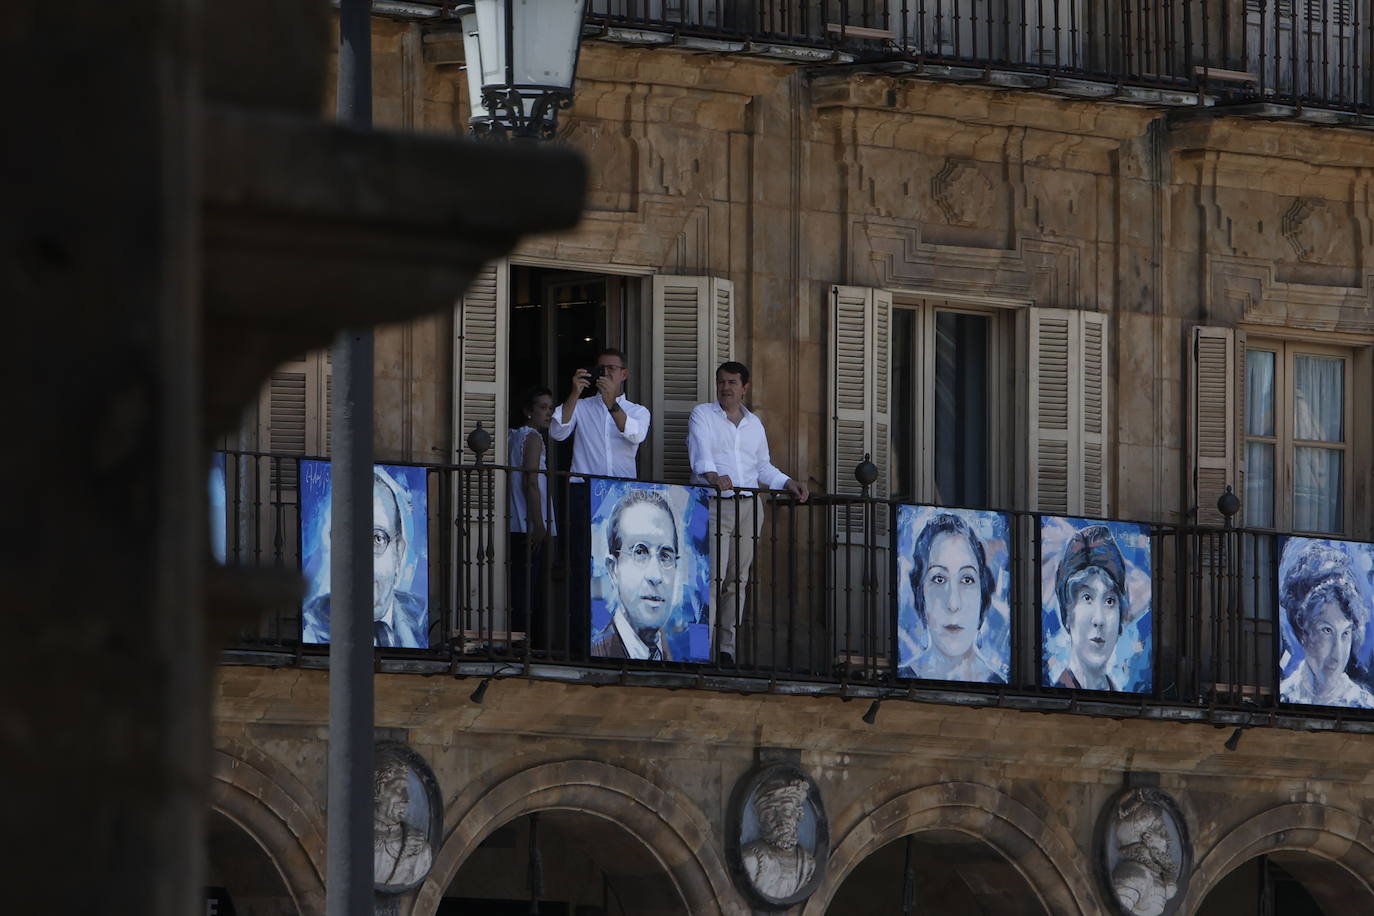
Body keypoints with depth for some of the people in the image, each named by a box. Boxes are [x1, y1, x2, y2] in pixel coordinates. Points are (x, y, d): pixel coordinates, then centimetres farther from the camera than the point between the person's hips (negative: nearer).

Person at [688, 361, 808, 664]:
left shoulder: (754, 423, 19)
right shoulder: (702, 415, 3)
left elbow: (763, 467, 24)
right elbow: (700, 451, -16)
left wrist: (788, 483, 8)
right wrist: (712, 475, -35)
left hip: (749, 507, 5)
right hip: (714, 505, -5)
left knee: (738, 581, 4)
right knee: (712, 578, -14)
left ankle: (727, 648, 7)